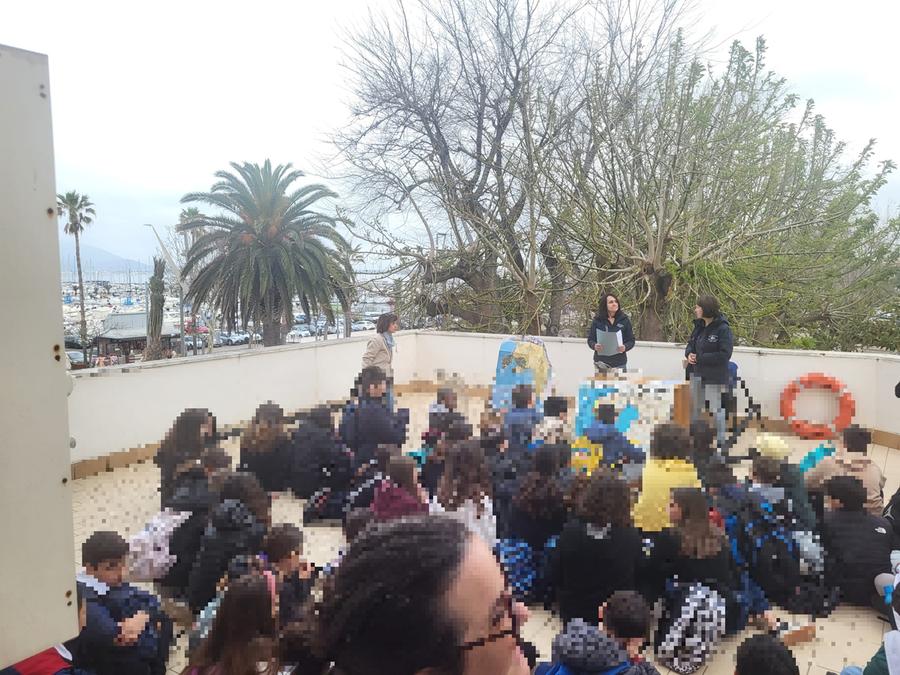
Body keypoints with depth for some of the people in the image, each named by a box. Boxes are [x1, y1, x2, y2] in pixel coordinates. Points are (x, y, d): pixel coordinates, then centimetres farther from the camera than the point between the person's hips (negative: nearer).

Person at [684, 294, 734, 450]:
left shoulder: (723, 329, -16)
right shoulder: (699, 326, 7)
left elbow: (724, 355, -20)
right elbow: (691, 343, 15)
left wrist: (699, 358, -20)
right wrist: (689, 353, -8)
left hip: (714, 377, -8)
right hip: (696, 374, 8)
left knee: (716, 409, 2)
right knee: (694, 407, 18)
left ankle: (720, 441, 15)